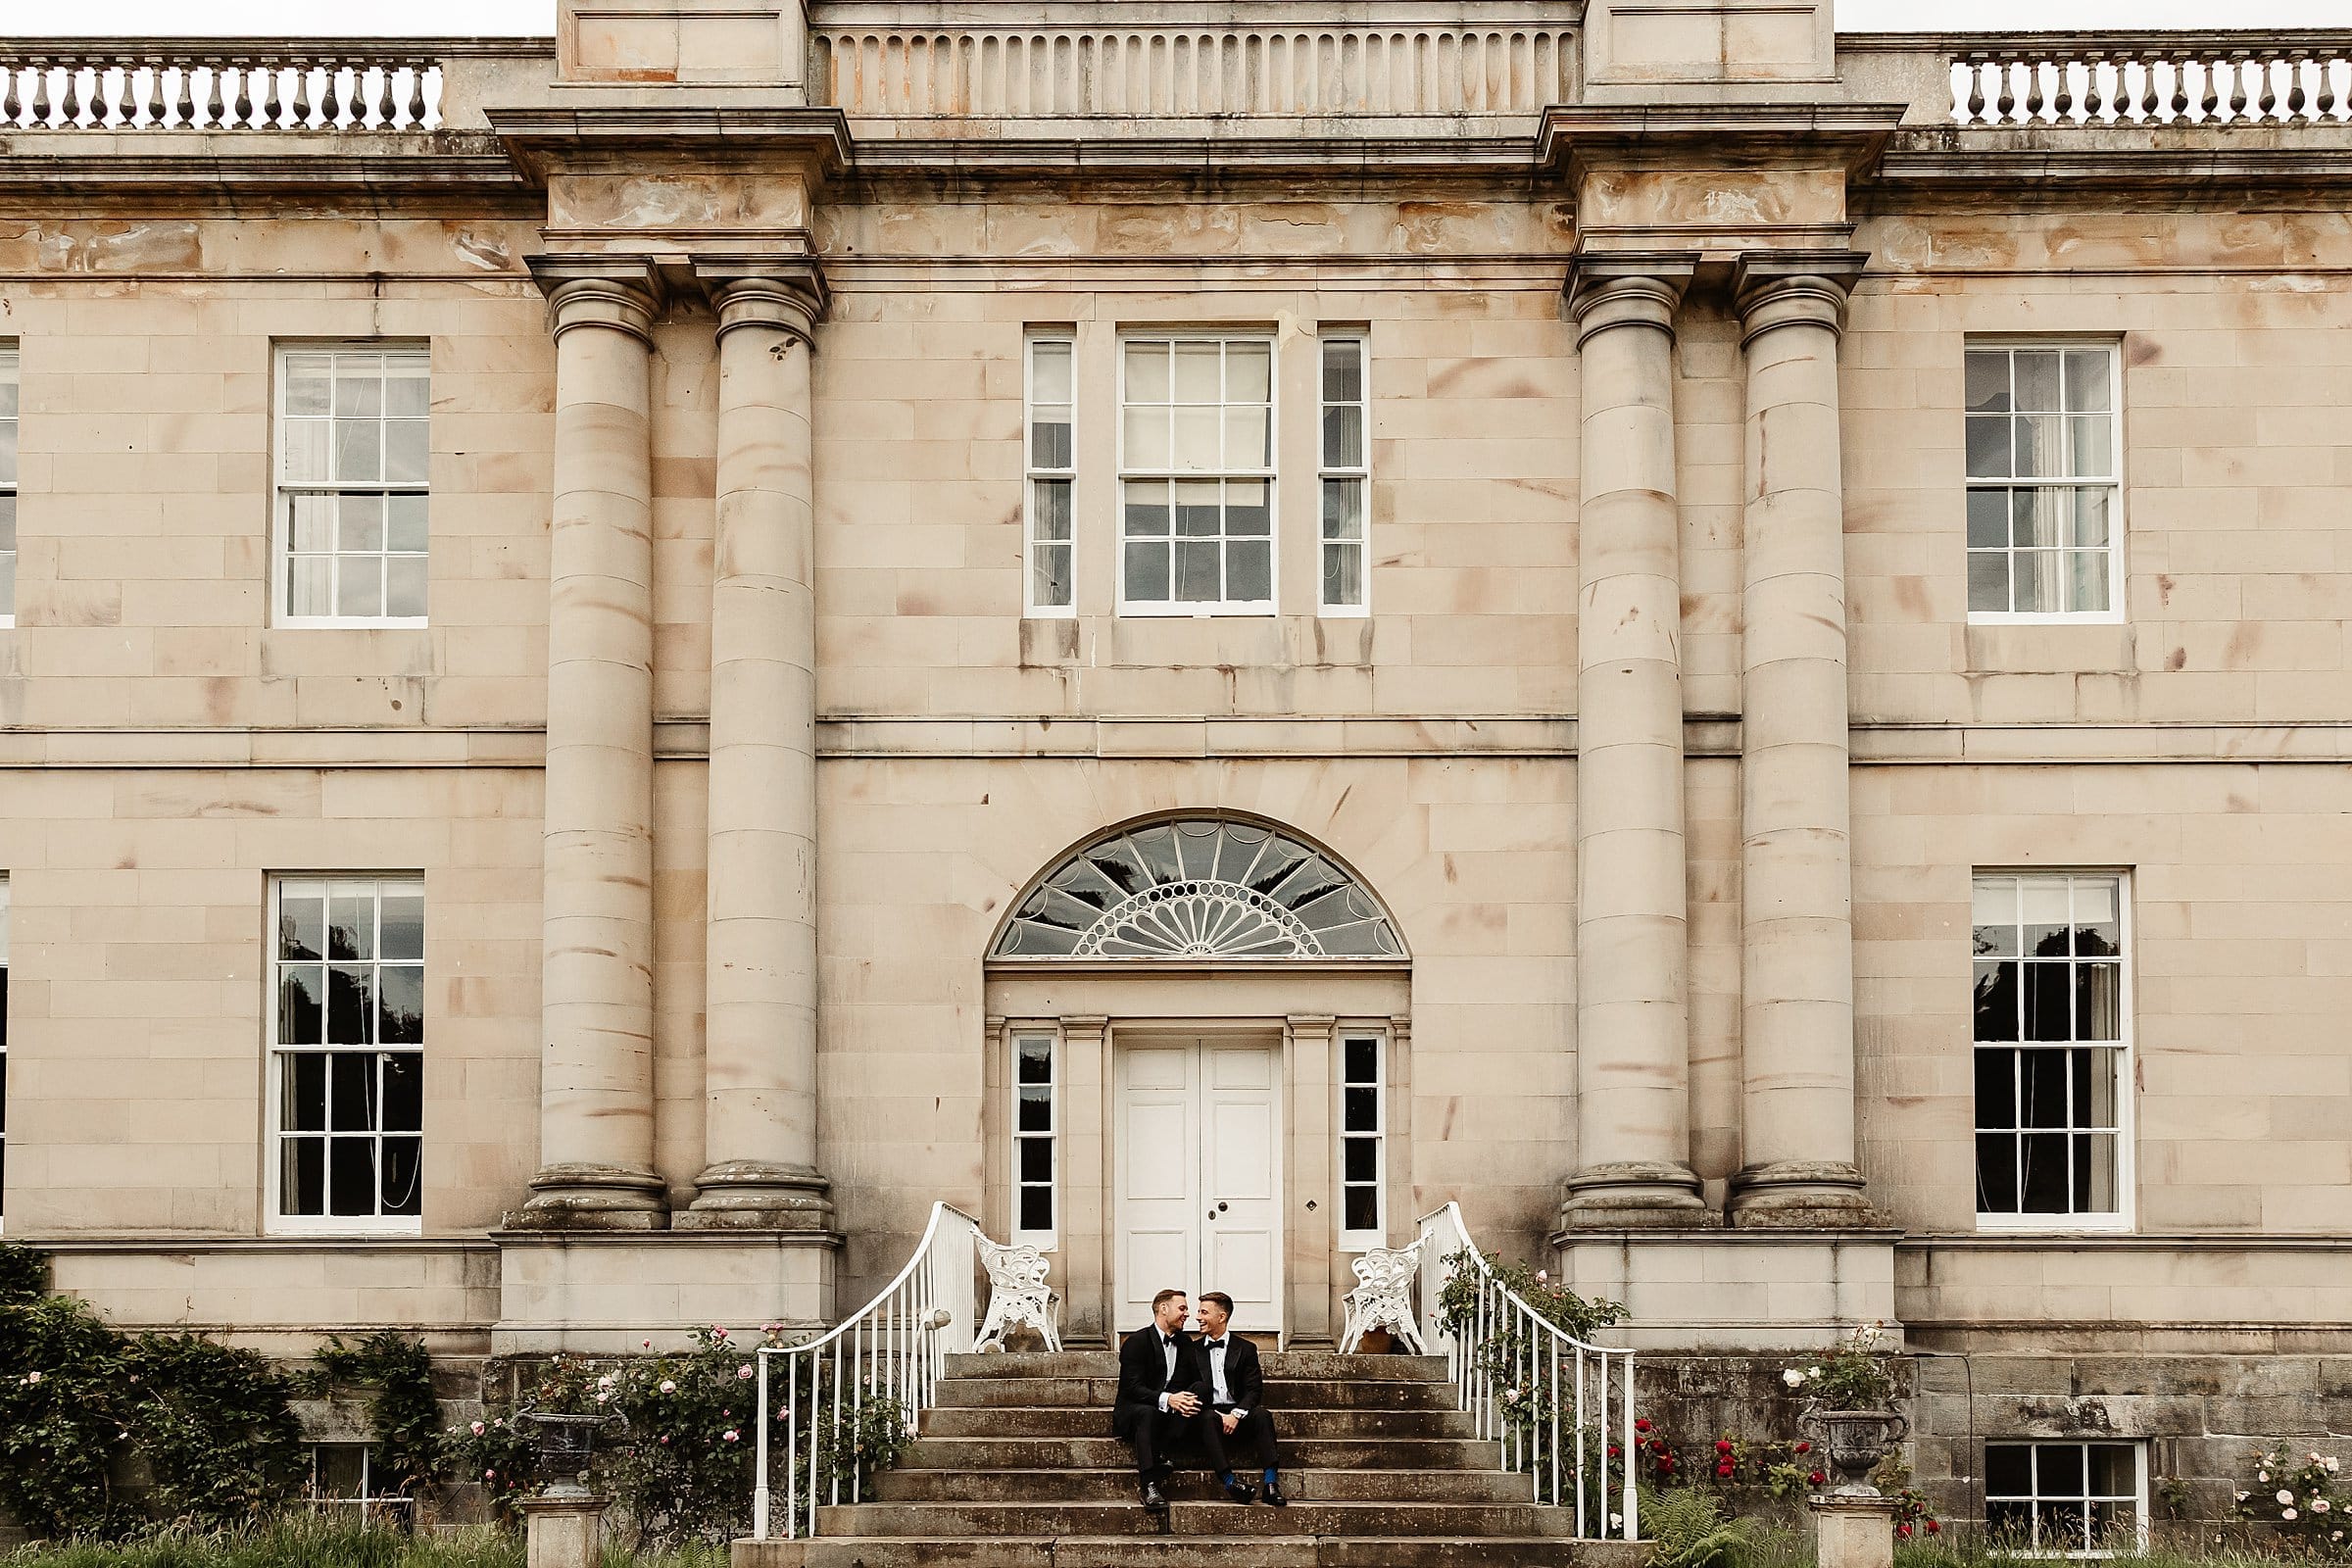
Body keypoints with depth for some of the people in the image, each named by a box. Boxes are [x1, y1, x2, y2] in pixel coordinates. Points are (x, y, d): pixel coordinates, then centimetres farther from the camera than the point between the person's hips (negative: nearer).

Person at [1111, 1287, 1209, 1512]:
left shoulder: (1186, 1343, 13)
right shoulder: (1137, 1342, -6)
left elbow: (1201, 1381, 4)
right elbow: (1132, 1388, -17)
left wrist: (1184, 1400, -21)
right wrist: (1167, 1399, -33)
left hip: (1173, 1416, 5)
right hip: (1134, 1410, -5)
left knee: (1200, 1389, -22)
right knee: (1148, 1413, -39)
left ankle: (1159, 1454, -30)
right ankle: (1150, 1486, -48)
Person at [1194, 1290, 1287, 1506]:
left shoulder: (1245, 1349, 11)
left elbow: (1254, 1390, 2)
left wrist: (1235, 1415, -16)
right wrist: (1217, 1415, -11)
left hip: (1238, 1416, 0)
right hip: (1209, 1413, 0)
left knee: (1262, 1414, -31)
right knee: (1208, 1419, -36)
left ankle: (1271, 1485, -40)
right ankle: (1230, 1482, -48)